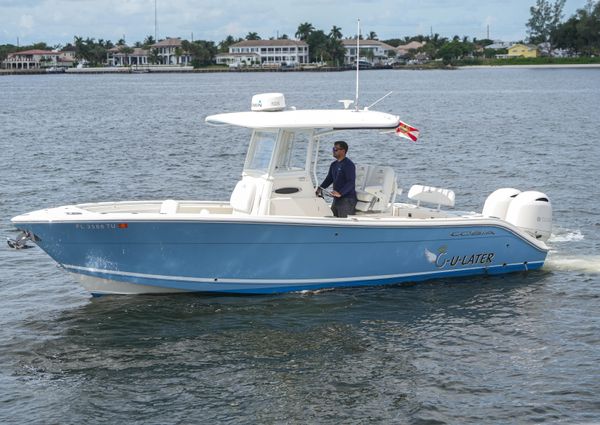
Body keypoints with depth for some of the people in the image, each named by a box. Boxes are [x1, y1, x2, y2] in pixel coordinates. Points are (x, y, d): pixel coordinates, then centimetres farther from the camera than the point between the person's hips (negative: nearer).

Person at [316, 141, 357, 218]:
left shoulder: (349, 165, -14)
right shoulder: (334, 165, 15)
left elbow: (351, 182, -23)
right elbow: (329, 179, 23)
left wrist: (340, 193, -33)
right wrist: (320, 188, 8)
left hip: (347, 200, -10)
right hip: (336, 200, 10)